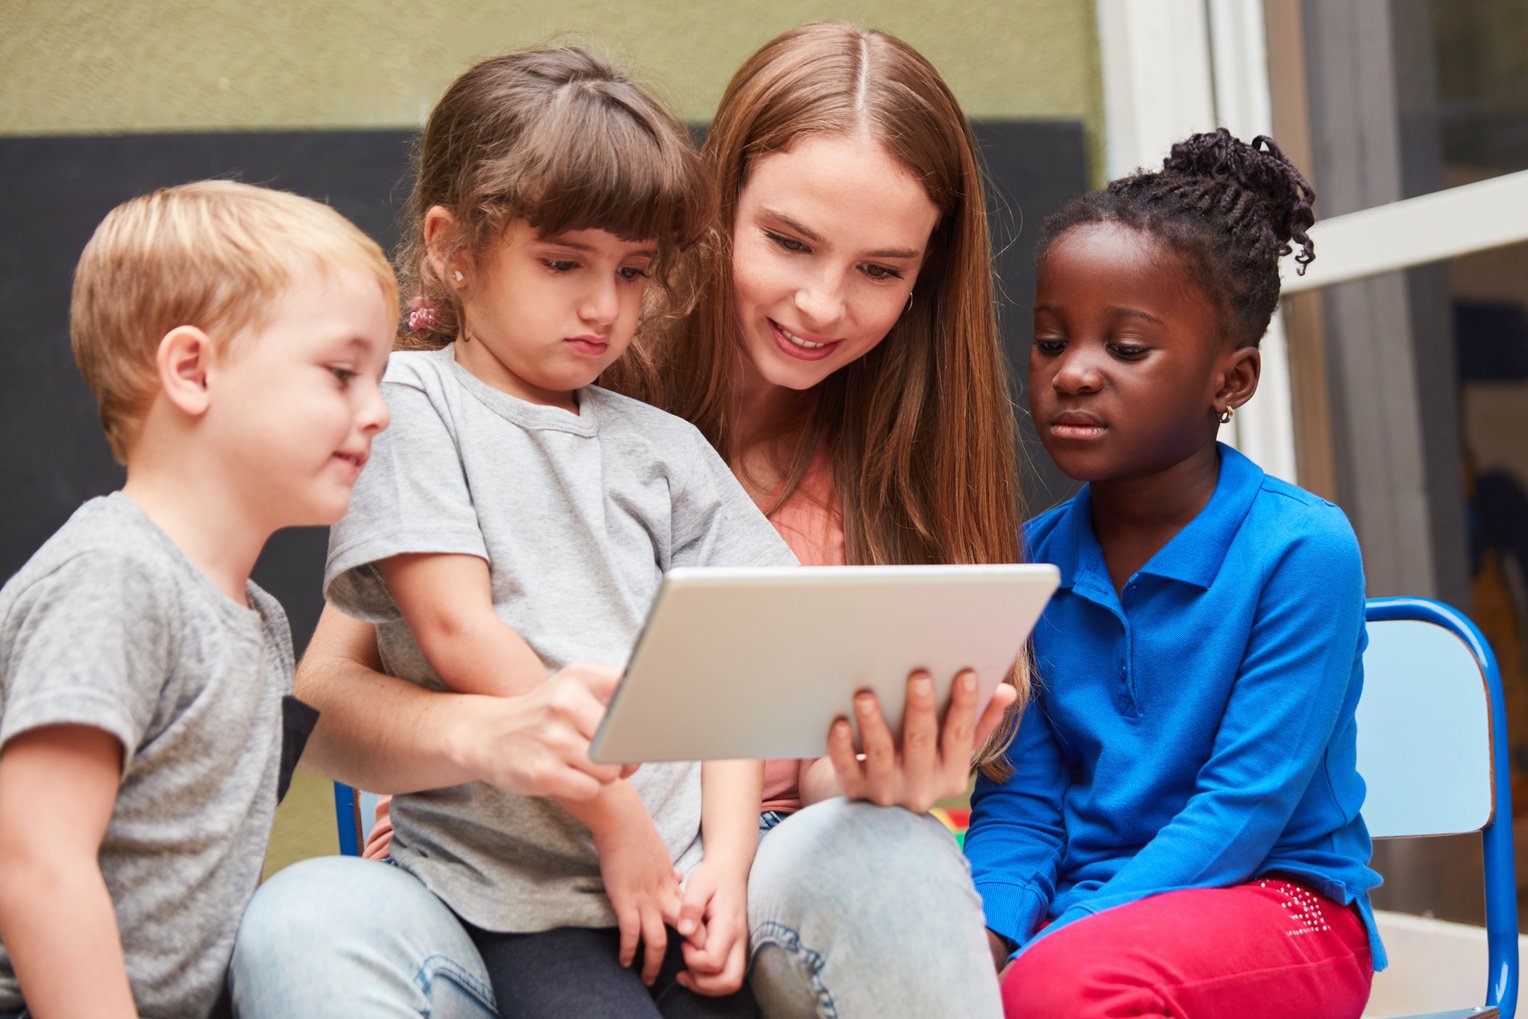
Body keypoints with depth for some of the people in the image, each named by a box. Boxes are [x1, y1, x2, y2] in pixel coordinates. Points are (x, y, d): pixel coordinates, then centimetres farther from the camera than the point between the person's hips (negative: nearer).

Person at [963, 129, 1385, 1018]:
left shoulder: (1302, 548, -11)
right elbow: (1019, 801, 4)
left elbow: (1245, 806, -15)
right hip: (1083, 911, 4)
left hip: (1277, 905, -4)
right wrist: (985, 936, -18)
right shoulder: (1034, 560, 5)